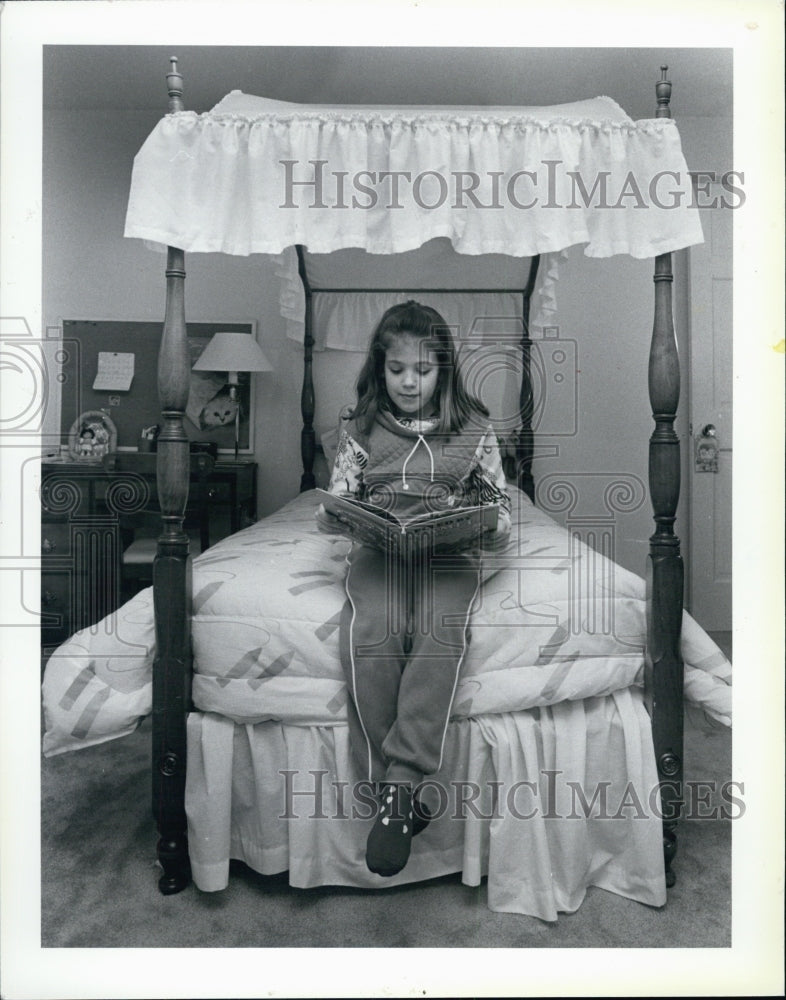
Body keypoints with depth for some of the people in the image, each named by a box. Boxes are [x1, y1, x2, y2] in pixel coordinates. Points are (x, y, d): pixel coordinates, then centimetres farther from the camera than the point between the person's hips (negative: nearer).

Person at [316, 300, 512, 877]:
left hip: (451, 552, 0)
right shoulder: (360, 427, 14)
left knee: (441, 631, -33)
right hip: (377, 549, 1)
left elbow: (500, 505, 14)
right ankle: (402, 792, -23)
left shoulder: (473, 427, 12)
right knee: (370, 633, -30)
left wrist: (491, 526, -10)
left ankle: (398, 783, -29)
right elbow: (339, 501, 14)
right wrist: (332, 516, -10)